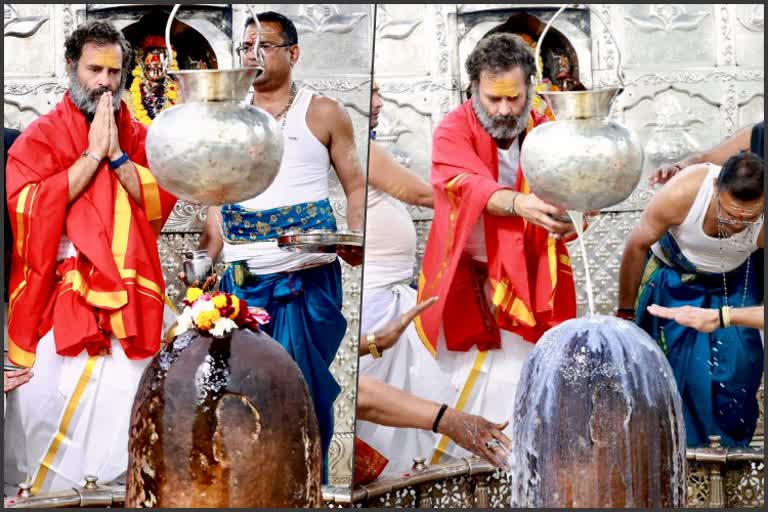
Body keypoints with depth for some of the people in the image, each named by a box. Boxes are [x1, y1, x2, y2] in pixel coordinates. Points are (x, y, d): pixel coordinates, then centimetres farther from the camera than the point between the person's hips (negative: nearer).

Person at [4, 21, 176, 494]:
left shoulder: (138, 136, 13)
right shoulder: (42, 135, 2)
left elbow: (163, 203, 1)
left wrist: (117, 155, -8)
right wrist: (92, 154, -11)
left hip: (127, 297, 3)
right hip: (59, 297, -3)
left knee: (123, 408, -2)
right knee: (54, 402, -5)